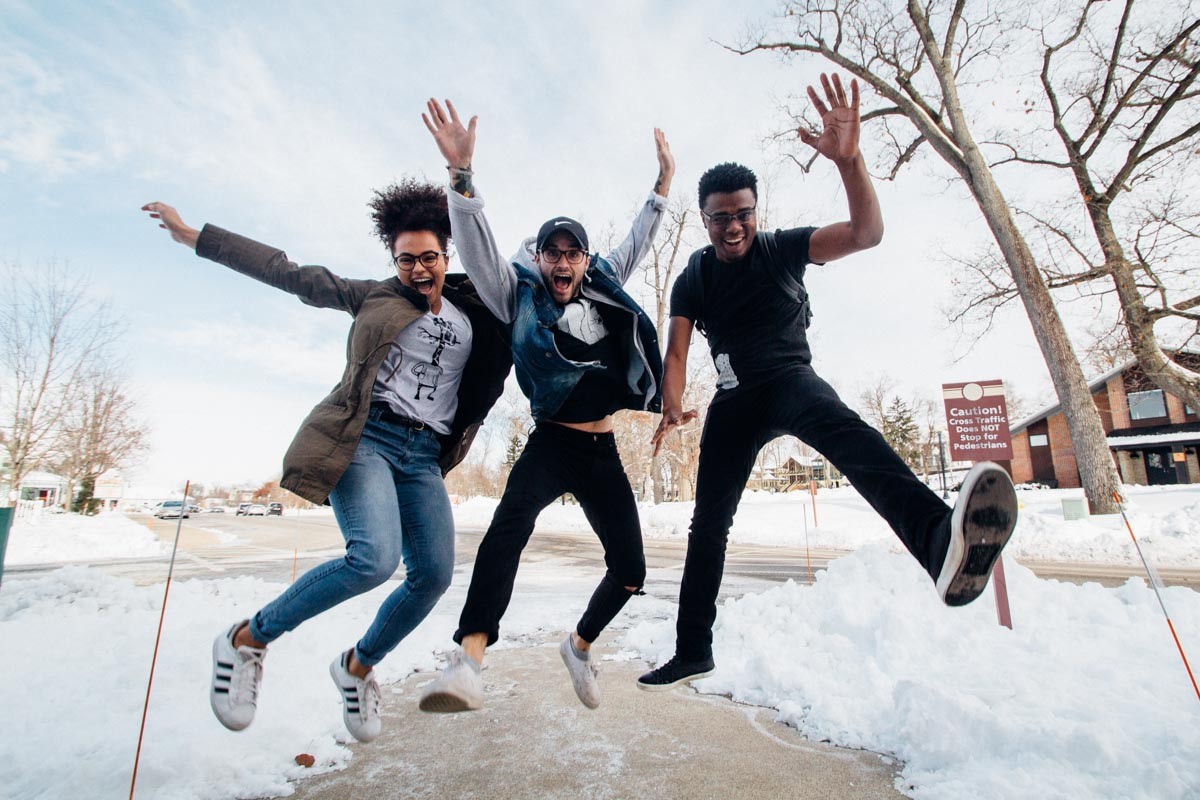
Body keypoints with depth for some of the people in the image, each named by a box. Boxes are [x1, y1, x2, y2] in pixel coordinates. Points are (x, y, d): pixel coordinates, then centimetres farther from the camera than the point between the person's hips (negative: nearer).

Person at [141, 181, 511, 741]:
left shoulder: (476, 315, 16)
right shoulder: (374, 297, 10)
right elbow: (290, 274, 10)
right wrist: (194, 236, 10)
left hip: (424, 455, 4)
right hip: (366, 437, -4)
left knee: (434, 574, -7)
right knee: (375, 558, -25)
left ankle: (357, 665, 21)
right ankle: (247, 639, 2)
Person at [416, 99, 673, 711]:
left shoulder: (603, 289, 13)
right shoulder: (520, 296, 3)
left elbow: (636, 243, 25)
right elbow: (477, 247, -10)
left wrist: (662, 184, 26)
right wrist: (461, 173, -21)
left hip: (603, 451, 5)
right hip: (551, 443, -4)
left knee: (629, 569, 4)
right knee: (512, 519, -37)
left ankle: (579, 645, 31)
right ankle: (469, 658, -37)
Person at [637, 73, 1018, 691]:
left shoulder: (783, 248, -4)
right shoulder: (692, 280, 2)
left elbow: (867, 234, -19)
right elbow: (676, 351, -6)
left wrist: (848, 159, -34)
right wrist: (671, 408, -25)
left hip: (789, 379, -2)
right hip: (733, 400, 3)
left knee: (841, 428, -39)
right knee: (709, 520, 2)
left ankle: (939, 538, -66)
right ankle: (692, 651, 15)